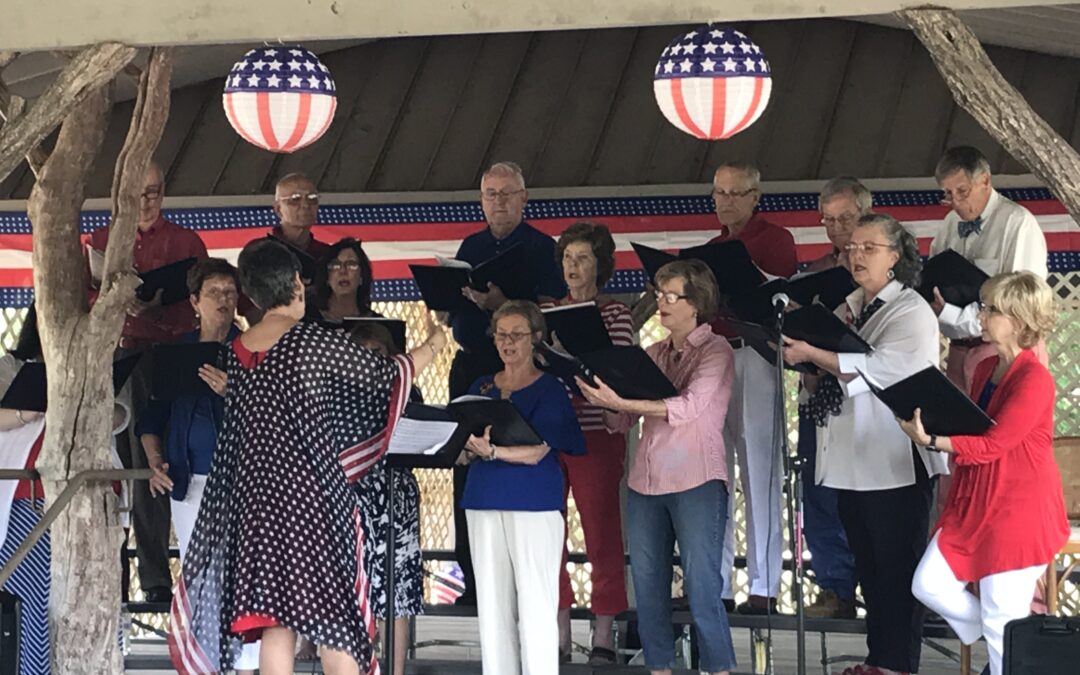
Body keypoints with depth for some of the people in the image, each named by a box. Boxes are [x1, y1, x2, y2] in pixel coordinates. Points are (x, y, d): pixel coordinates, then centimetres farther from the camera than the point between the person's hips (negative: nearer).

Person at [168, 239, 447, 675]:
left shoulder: (234, 353, 7)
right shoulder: (313, 342, -9)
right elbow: (386, 376, 0)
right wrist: (432, 345, 18)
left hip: (256, 501, 5)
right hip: (313, 494, -5)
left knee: (275, 621, 5)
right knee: (335, 618, 1)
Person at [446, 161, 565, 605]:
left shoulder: (541, 247, 1)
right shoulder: (471, 247, 17)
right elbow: (449, 313, 18)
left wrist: (500, 303, -22)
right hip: (470, 365, 5)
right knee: (466, 467, 4)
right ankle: (472, 578, 10)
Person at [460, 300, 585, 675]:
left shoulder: (549, 389, 0)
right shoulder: (482, 388, 14)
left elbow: (536, 451, -12)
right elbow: (463, 453, 11)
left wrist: (492, 451, -28)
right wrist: (468, 449, -12)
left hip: (535, 504, -5)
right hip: (485, 502, 5)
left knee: (535, 603, -6)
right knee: (491, 603, 5)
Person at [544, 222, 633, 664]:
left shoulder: (615, 314, 1)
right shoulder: (547, 312, 13)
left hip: (595, 434, -4)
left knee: (601, 532, -2)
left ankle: (604, 634, 5)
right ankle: (558, 632, 13)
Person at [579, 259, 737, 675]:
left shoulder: (715, 351, -3)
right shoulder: (654, 354, 14)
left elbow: (688, 407, -19)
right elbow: (621, 420, 12)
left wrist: (622, 402, -27)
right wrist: (601, 396, -7)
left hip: (696, 483, -6)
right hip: (645, 483, 6)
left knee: (701, 586, -8)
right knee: (647, 588, 7)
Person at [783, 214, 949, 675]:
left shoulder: (911, 312, -8)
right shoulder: (849, 308, 15)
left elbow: (877, 371, -22)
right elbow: (831, 371, 17)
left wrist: (812, 353, -25)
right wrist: (801, 346, -1)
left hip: (896, 464, -8)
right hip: (852, 461, 8)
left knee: (898, 567, 0)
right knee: (869, 567, 13)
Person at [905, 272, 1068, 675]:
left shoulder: (1034, 380, -18)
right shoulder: (985, 370, 9)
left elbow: (991, 444, -23)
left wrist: (931, 441, -29)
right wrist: (927, 425, 3)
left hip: (1019, 512, -9)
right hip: (974, 504, 9)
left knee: (1002, 619, -3)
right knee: (929, 585, 3)